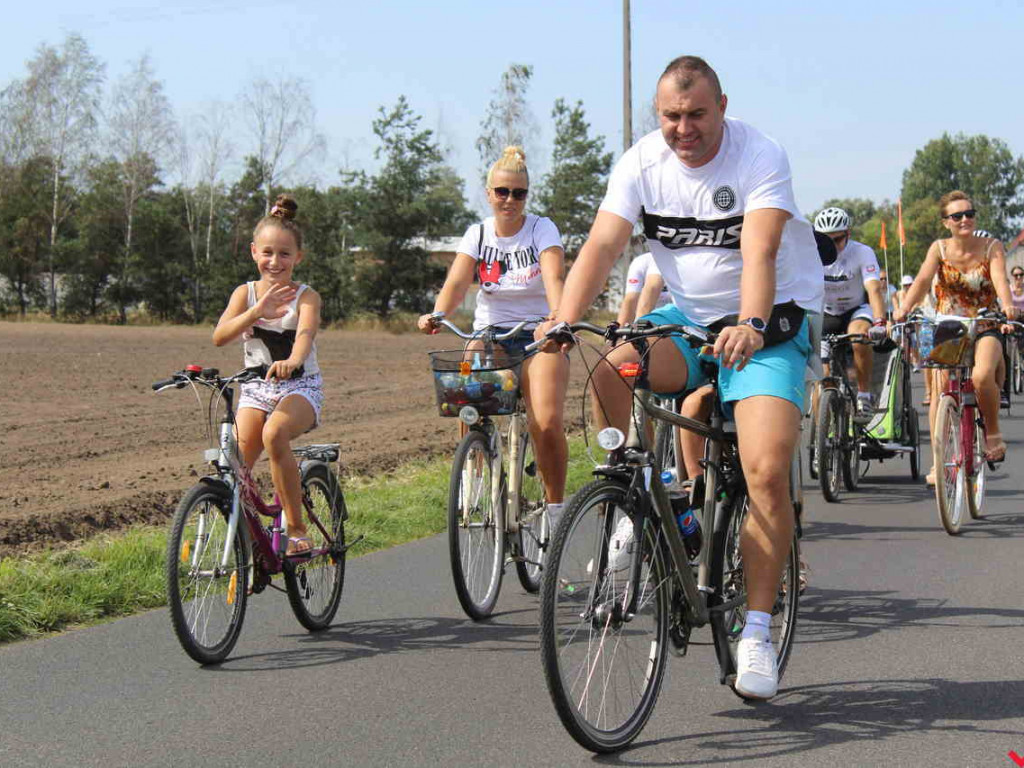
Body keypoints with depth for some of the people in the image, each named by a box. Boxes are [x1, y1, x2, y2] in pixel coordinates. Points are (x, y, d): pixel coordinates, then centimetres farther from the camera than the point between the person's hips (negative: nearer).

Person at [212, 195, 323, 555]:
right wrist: (257, 312, -33)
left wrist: (292, 360, -52)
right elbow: (220, 335, -15)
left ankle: (296, 529, -23)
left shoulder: (305, 296, -6)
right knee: (238, 460, -18)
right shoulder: (245, 293, 2)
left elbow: (306, 331, -29)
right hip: (255, 388, 3)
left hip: (300, 386, -3)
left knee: (274, 434, -34)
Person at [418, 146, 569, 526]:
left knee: (547, 423, -22)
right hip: (490, 332, 2)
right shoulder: (478, 234, 4)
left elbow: (554, 278, -21)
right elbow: (456, 282, -11)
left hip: (538, 337, -2)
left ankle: (555, 506, -3)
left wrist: (558, 319, -42)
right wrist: (436, 315, -33)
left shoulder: (542, 229, -3)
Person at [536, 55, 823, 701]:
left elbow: (759, 251, -31)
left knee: (766, 472, -20)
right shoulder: (642, 163, -6)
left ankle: (757, 630, -8)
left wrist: (750, 324, -49)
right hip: (687, 319, 4)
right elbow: (603, 244, -17)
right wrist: (565, 319, -34)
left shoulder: (761, 157, -16)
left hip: (769, 324, -4)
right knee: (612, 372, -28)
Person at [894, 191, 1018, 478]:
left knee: (981, 376, -30)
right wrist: (904, 309, -37)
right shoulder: (939, 249, -3)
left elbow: (1000, 278, -23)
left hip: (985, 328, -2)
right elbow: (923, 279, -18)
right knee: (940, 390, -13)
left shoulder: (991, 247, -5)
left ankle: (992, 432, -5)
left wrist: (1007, 305, -44)